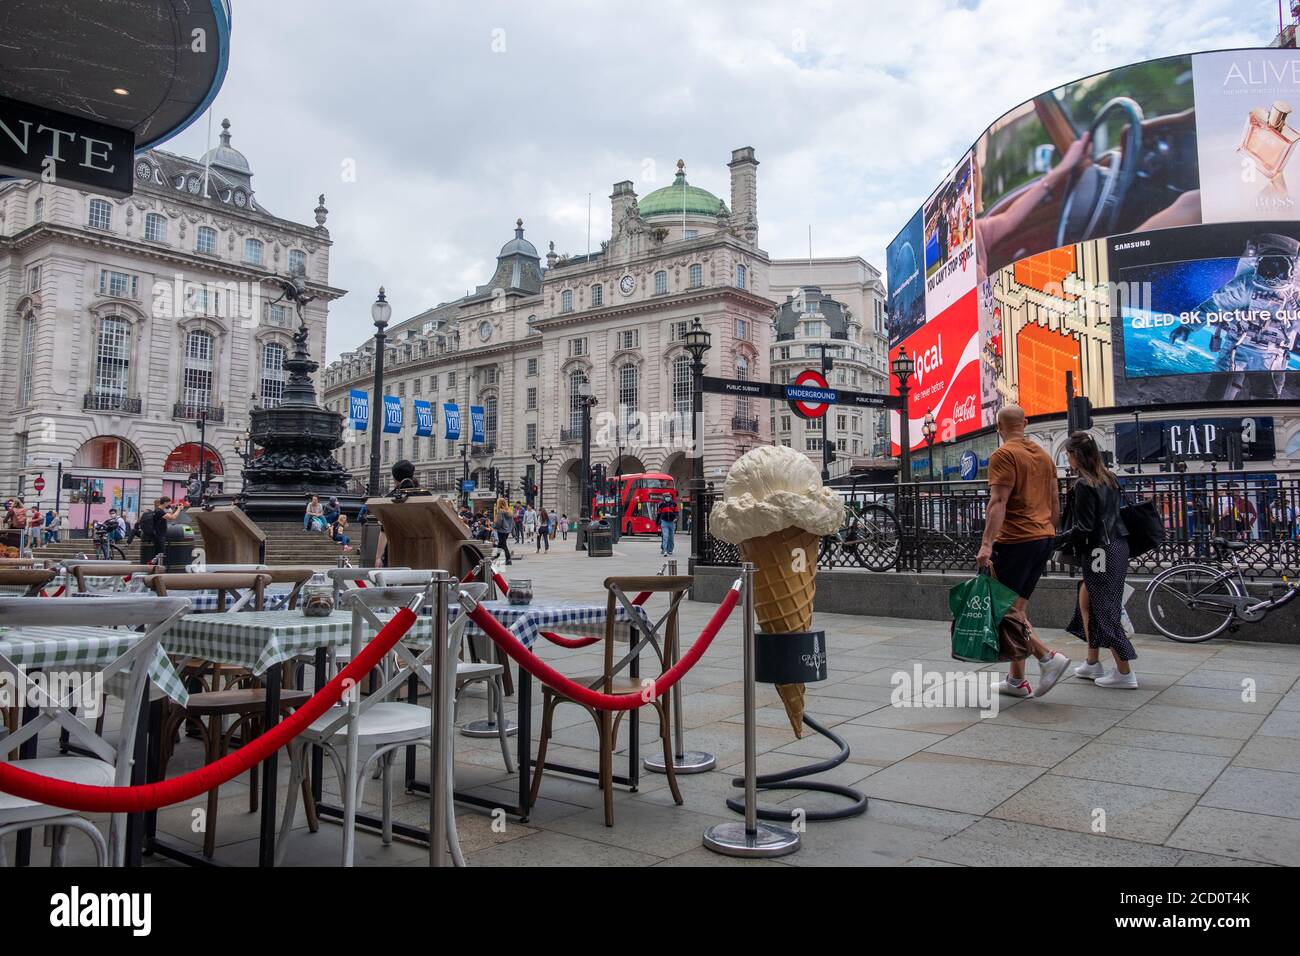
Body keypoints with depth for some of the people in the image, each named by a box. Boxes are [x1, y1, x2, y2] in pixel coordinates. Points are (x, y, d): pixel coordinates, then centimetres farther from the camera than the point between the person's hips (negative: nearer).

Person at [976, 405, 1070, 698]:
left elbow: (998, 502, -20)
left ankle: (1048, 657, -12)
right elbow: (1055, 502, 19)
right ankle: (1016, 680, 15)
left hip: (1015, 540, -8)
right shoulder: (1043, 455, 15)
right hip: (1044, 538, 8)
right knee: (1019, 607, 12)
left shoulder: (1003, 455, -10)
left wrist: (987, 544, -24)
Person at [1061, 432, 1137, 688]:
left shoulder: (1083, 485, -17)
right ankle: (1092, 663, 25)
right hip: (1117, 546, 9)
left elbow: (1083, 528, -19)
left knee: (1105, 611, -1)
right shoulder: (1109, 478, 9)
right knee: (1085, 602, 18)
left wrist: (1060, 539, -3)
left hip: (1098, 551, -9)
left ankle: (1124, 673, 4)